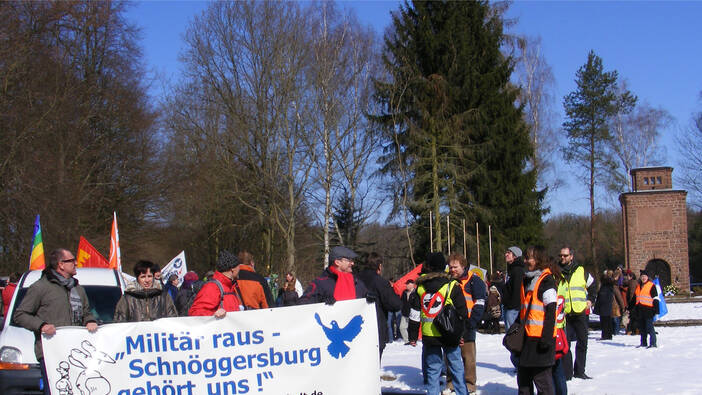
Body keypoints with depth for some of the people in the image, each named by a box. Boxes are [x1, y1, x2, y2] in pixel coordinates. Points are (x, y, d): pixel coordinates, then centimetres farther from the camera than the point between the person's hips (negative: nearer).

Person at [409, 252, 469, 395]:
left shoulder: (420, 286, 3)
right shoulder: (452, 285, -4)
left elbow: (414, 313, 6)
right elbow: (461, 312, -2)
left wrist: (413, 335, 12)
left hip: (429, 335, 2)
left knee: (433, 368, 10)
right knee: (456, 366, 9)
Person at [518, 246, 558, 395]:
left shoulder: (546, 281, -11)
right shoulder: (527, 280, 15)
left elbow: (550, 311, -16)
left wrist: (547, 337, -20)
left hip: (540, 338, -9)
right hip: (527, 337, 9)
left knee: (541, 377, -4)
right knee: (523, 377, 15)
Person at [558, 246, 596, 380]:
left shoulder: (581, 271, 5)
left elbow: (593, 285, 22)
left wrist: (590, 300, 11)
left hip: (581, 313, 2)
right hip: (563, 314, -2)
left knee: (582, 343, 8)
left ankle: (579, 371, 20)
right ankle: (567, 373, 3)